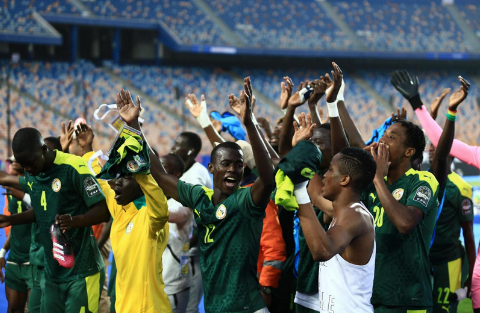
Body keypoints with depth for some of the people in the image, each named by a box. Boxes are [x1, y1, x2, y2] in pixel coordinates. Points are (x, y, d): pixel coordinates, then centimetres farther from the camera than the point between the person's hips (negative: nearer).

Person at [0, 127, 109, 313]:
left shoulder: (73, 167, -15)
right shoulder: (32, 175, 7)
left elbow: (103, 211, -15)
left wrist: (74, 221, -32)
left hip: (81, 272, -7)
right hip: (52, 273, 7)